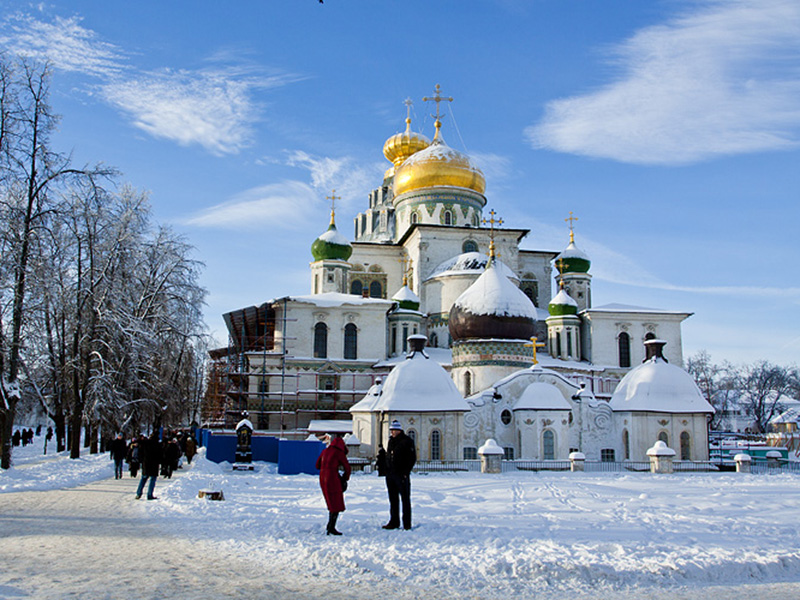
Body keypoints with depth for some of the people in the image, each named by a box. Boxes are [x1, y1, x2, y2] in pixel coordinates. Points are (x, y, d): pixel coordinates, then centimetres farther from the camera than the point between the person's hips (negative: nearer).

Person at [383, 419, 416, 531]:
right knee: (393, 500, 11)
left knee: (405, 499, -1)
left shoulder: (407, 441, -6)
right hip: (390, 475, 7)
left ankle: (407, 524, 4)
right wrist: (387, 470, 10)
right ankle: (394, 522, 17)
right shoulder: (391, 441, 15)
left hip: (402, 475, -7)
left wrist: (405, 472, -15)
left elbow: (412, 459, -8)